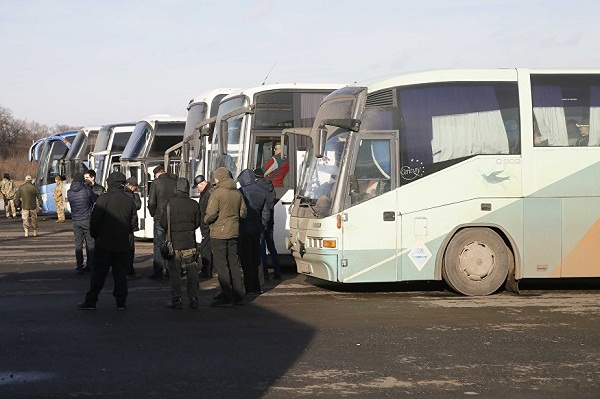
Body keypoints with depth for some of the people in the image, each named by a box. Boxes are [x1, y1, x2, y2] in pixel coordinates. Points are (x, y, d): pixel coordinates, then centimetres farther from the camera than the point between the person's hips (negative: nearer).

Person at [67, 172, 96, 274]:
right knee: (90, 243, 5)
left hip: (76, 221, 3)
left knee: (78, 244, 7)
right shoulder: (87, 189, -9)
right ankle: (91, 265, 6)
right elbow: (95, 202, 1)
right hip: (87, 219, -3)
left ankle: (79, 267, 5)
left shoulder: (69, 192, 1)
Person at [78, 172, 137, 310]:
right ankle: (121, 302, 9)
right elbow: (133, 223, 9)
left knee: (99, 273, 0)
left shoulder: (104, 198, -11)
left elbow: (94, 220, -12)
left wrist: (95, 235, 4)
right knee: (120, 273, 10)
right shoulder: (129, 201, 5)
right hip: (122, 245, 4)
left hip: (105, 243, -4)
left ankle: (90, 301, 2)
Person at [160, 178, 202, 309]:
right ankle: (193, 299, 9)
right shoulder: (194, 204, -2)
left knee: (175, 271, 4)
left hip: (174, 241, -2)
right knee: (192, 271, 9)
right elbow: (197, 223, 6)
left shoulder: (170, 203, -10)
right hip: (190, 241, 2)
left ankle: (176, 300, 3)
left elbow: (163, 223, -7)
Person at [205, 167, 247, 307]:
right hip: (234, 232, 7)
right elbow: (243, 212, 11)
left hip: (219, 233, -7)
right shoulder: (237, 193, 7)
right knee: (234, 263, 13)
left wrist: (206, 220, 3)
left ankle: (228, 297, -5)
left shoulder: (217, 193, -13)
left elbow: (211, 215, -17)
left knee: (221, 265, -3)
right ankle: (238, 295, 16)